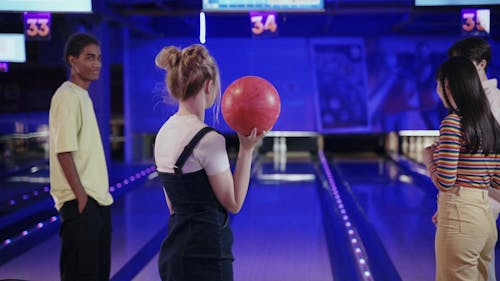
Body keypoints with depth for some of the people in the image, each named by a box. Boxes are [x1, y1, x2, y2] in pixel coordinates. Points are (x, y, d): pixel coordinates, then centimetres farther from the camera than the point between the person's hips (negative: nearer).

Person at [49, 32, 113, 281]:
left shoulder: (83, 96, 15)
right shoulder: (67, 97, -13)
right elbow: (64, 152, -18)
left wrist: (98, 193, 15)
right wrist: (81, 195, -19)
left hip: (97, 199, 9)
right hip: (81, 202, -9)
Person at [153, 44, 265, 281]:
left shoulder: (164, 133, 7)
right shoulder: (208, 140, -18)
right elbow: (233, 203, -9)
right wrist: (246, 149, -8)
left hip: (173, 253, 9)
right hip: (205, 256, -8)